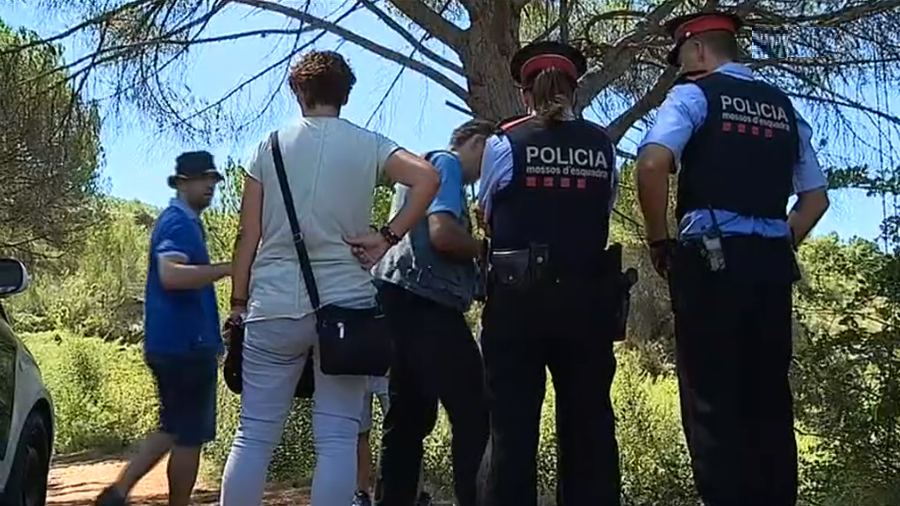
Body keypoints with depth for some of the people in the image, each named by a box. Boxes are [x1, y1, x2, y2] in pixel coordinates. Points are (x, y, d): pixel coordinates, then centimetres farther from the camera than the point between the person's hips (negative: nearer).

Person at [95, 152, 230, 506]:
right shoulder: (179, 222, -13)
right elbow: (171, 275, -31)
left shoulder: (183, 222, 19)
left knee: (175, 429, 18)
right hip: (185, 343, -10)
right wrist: (228, 268, -32)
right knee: (190, 434, 0)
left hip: (175, 342, 10)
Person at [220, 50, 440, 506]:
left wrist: (238, 304, 11)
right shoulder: (367, 145, 4)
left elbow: (249, 237, 5)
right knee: (337, 439, 2)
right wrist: (387, 238, -5)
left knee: (254, 435, 6)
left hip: (275, 306, 1)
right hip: (346, 304, -1)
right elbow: (428, 178, -12)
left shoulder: (271, 146, 7)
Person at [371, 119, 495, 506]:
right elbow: (441, 234, -18)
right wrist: (487, 248, -2)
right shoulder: (446, 164, -3)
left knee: (410, 417, 13)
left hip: (404, 301, 10)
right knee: (473, 415, -8)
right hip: (424, 305, -10)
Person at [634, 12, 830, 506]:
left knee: (712, 397, -1)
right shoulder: (784, 108, 19)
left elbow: (652, 164, -18)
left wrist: (660, 241, -7)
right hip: (773, 262, 6)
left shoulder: (694, 94, 0)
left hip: (711, 258, -6)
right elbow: (816, 198, 20)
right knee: (768, 395, 10)